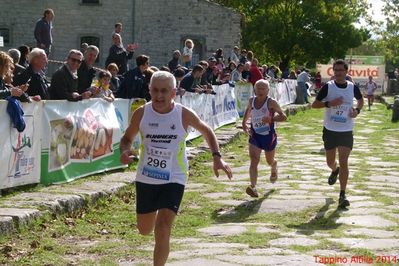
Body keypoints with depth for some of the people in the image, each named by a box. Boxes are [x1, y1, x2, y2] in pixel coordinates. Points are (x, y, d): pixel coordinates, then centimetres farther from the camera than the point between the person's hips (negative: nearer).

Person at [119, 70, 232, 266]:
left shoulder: (184, 115, -11)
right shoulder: (141, 114, -8)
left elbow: (206, 131, 7)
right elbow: (127, 138, 6)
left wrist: (217, 157, -5)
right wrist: (124, 151, -17)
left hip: (174, 179, -3)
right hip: (146, 178, 3)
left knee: (163, 229, -18)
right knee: (145, 230, 17)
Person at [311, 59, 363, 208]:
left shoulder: (353, 87, -2)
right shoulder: (328, 87, -7)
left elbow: (360, 100, 18)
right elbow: (314, 104, -4)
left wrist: (357, 110, -2)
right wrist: (329, 103, -20)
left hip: (346, 132, -1)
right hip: (330, 130, 1)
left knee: (344, 162, -10)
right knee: (330, 161, 15)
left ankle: (342, 196, -6)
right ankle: (335, 171, 53)